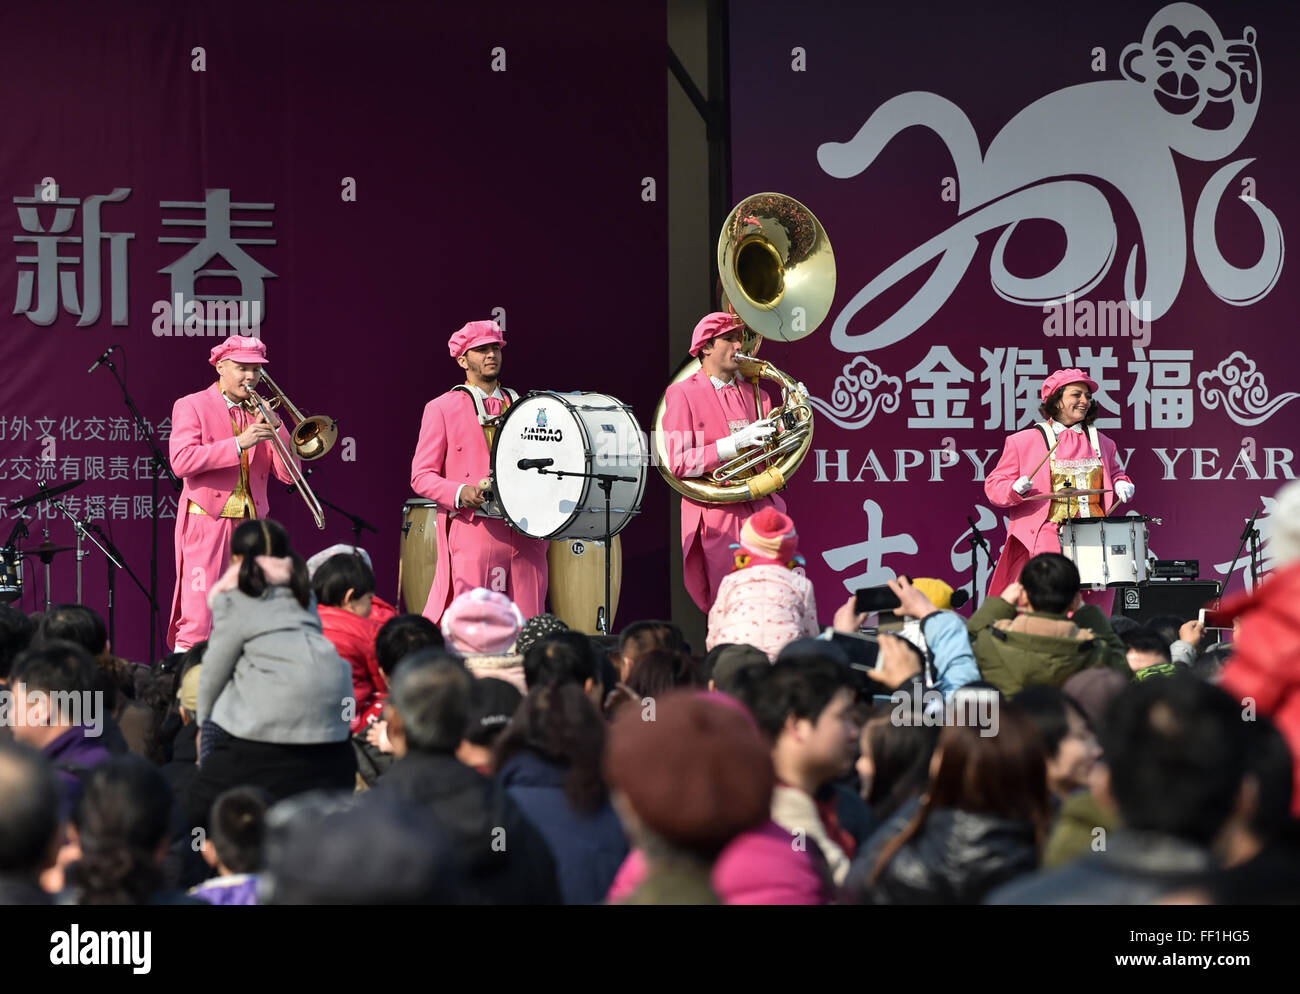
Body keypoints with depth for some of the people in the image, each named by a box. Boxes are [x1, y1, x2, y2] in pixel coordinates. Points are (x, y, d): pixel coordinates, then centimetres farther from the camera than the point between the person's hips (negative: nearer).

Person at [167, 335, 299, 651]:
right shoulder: (191, 406, 3)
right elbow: (181, 461, -14)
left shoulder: (259, 413, 16)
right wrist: (239, 444, -19)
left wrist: (276, 428, -6)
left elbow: (288, 474, 8)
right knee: (198, 621, -12)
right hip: (207, 522, -5)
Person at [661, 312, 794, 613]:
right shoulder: (683, 394, 1)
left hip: (761, 513, 4)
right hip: (717, 519, -4)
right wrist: (735, 443, -17)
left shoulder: (754, 396, 18)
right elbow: (678, 463, -10)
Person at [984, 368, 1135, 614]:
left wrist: (1122, 484, 11)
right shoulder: (1024, 442, 5)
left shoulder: (1101, 443, 18)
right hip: (1045, 546, -4)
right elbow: (994, 485, 6)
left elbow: (1115, 473, 33)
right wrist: (1016, 489, -14)